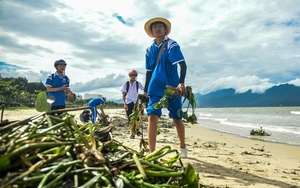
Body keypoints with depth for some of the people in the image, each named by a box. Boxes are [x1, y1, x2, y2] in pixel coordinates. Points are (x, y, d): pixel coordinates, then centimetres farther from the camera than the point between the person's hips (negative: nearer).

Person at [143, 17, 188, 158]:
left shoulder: (172, 45, -3)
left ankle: (183, 147, 31)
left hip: (172, 88, -3)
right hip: (155, 89, 4)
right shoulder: (149, 50, 11)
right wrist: (145, 90, 15)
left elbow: (182, 64, -15)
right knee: (152, 116, -13)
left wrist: (181, 82, -31)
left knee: (177, 119, 8)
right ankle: (152, 153, -9)